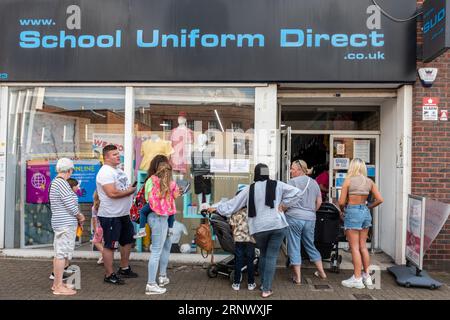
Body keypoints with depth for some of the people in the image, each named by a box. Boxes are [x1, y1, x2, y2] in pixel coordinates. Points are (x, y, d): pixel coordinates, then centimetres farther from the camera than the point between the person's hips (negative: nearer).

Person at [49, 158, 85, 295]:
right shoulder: (62, 183, -17)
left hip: (59, 222, 10)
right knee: (62, 253, -5)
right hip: (66, 223, -10)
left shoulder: (54, 182, 14)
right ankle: (59, 287, 1)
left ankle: (56, 283, 25)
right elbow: (70, 204, -21)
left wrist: (77, 215, 11)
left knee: (59, 253, 16)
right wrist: (80, 216, -3)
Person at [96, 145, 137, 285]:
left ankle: (124, 269, 35)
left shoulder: (118, 170, 14)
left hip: (123, 214, 10)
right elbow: (112, 193, -27)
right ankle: (109, 275, 14)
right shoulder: (105, 172, -17)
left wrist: (132, 188, 6)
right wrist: (130, 191, -16)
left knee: (128, 241, 19)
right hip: (110, 216, -10)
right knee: (110, 246, 2)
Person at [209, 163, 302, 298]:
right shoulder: (277, 185, 4)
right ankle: (266, 289, 5)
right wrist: (283, 205, 4)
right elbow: (295, 192, -1)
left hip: (259, 228, 1)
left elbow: (233, 203, 9)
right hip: (277, 225, -1)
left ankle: (263, 284, 30)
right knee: (271, 257, 4)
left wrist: (217, 208, 22)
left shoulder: (250, 189, 5)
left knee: (263, 255, 22)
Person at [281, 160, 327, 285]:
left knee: (294, 247, 3)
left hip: (294, 217, -6)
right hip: (310, 218, 6)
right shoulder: (314, 183, 12)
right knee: (310, 245, 21)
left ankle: (297, 277, 8)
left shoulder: (292, 182, -6)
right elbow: (319, 201, 16)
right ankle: (321, 272, 27)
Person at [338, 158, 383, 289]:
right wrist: (368, 207, 14)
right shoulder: (369, 182, 3)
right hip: (365, 212, 6)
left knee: (354, 247, 1)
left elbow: (341, 202, -11)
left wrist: (343, 209, 10)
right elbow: (379, 200, 1)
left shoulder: (348, 180, -11)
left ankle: (357, 279, 7)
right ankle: (367, 276, 23)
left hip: (352, 213, -6)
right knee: (363, 246, 16)